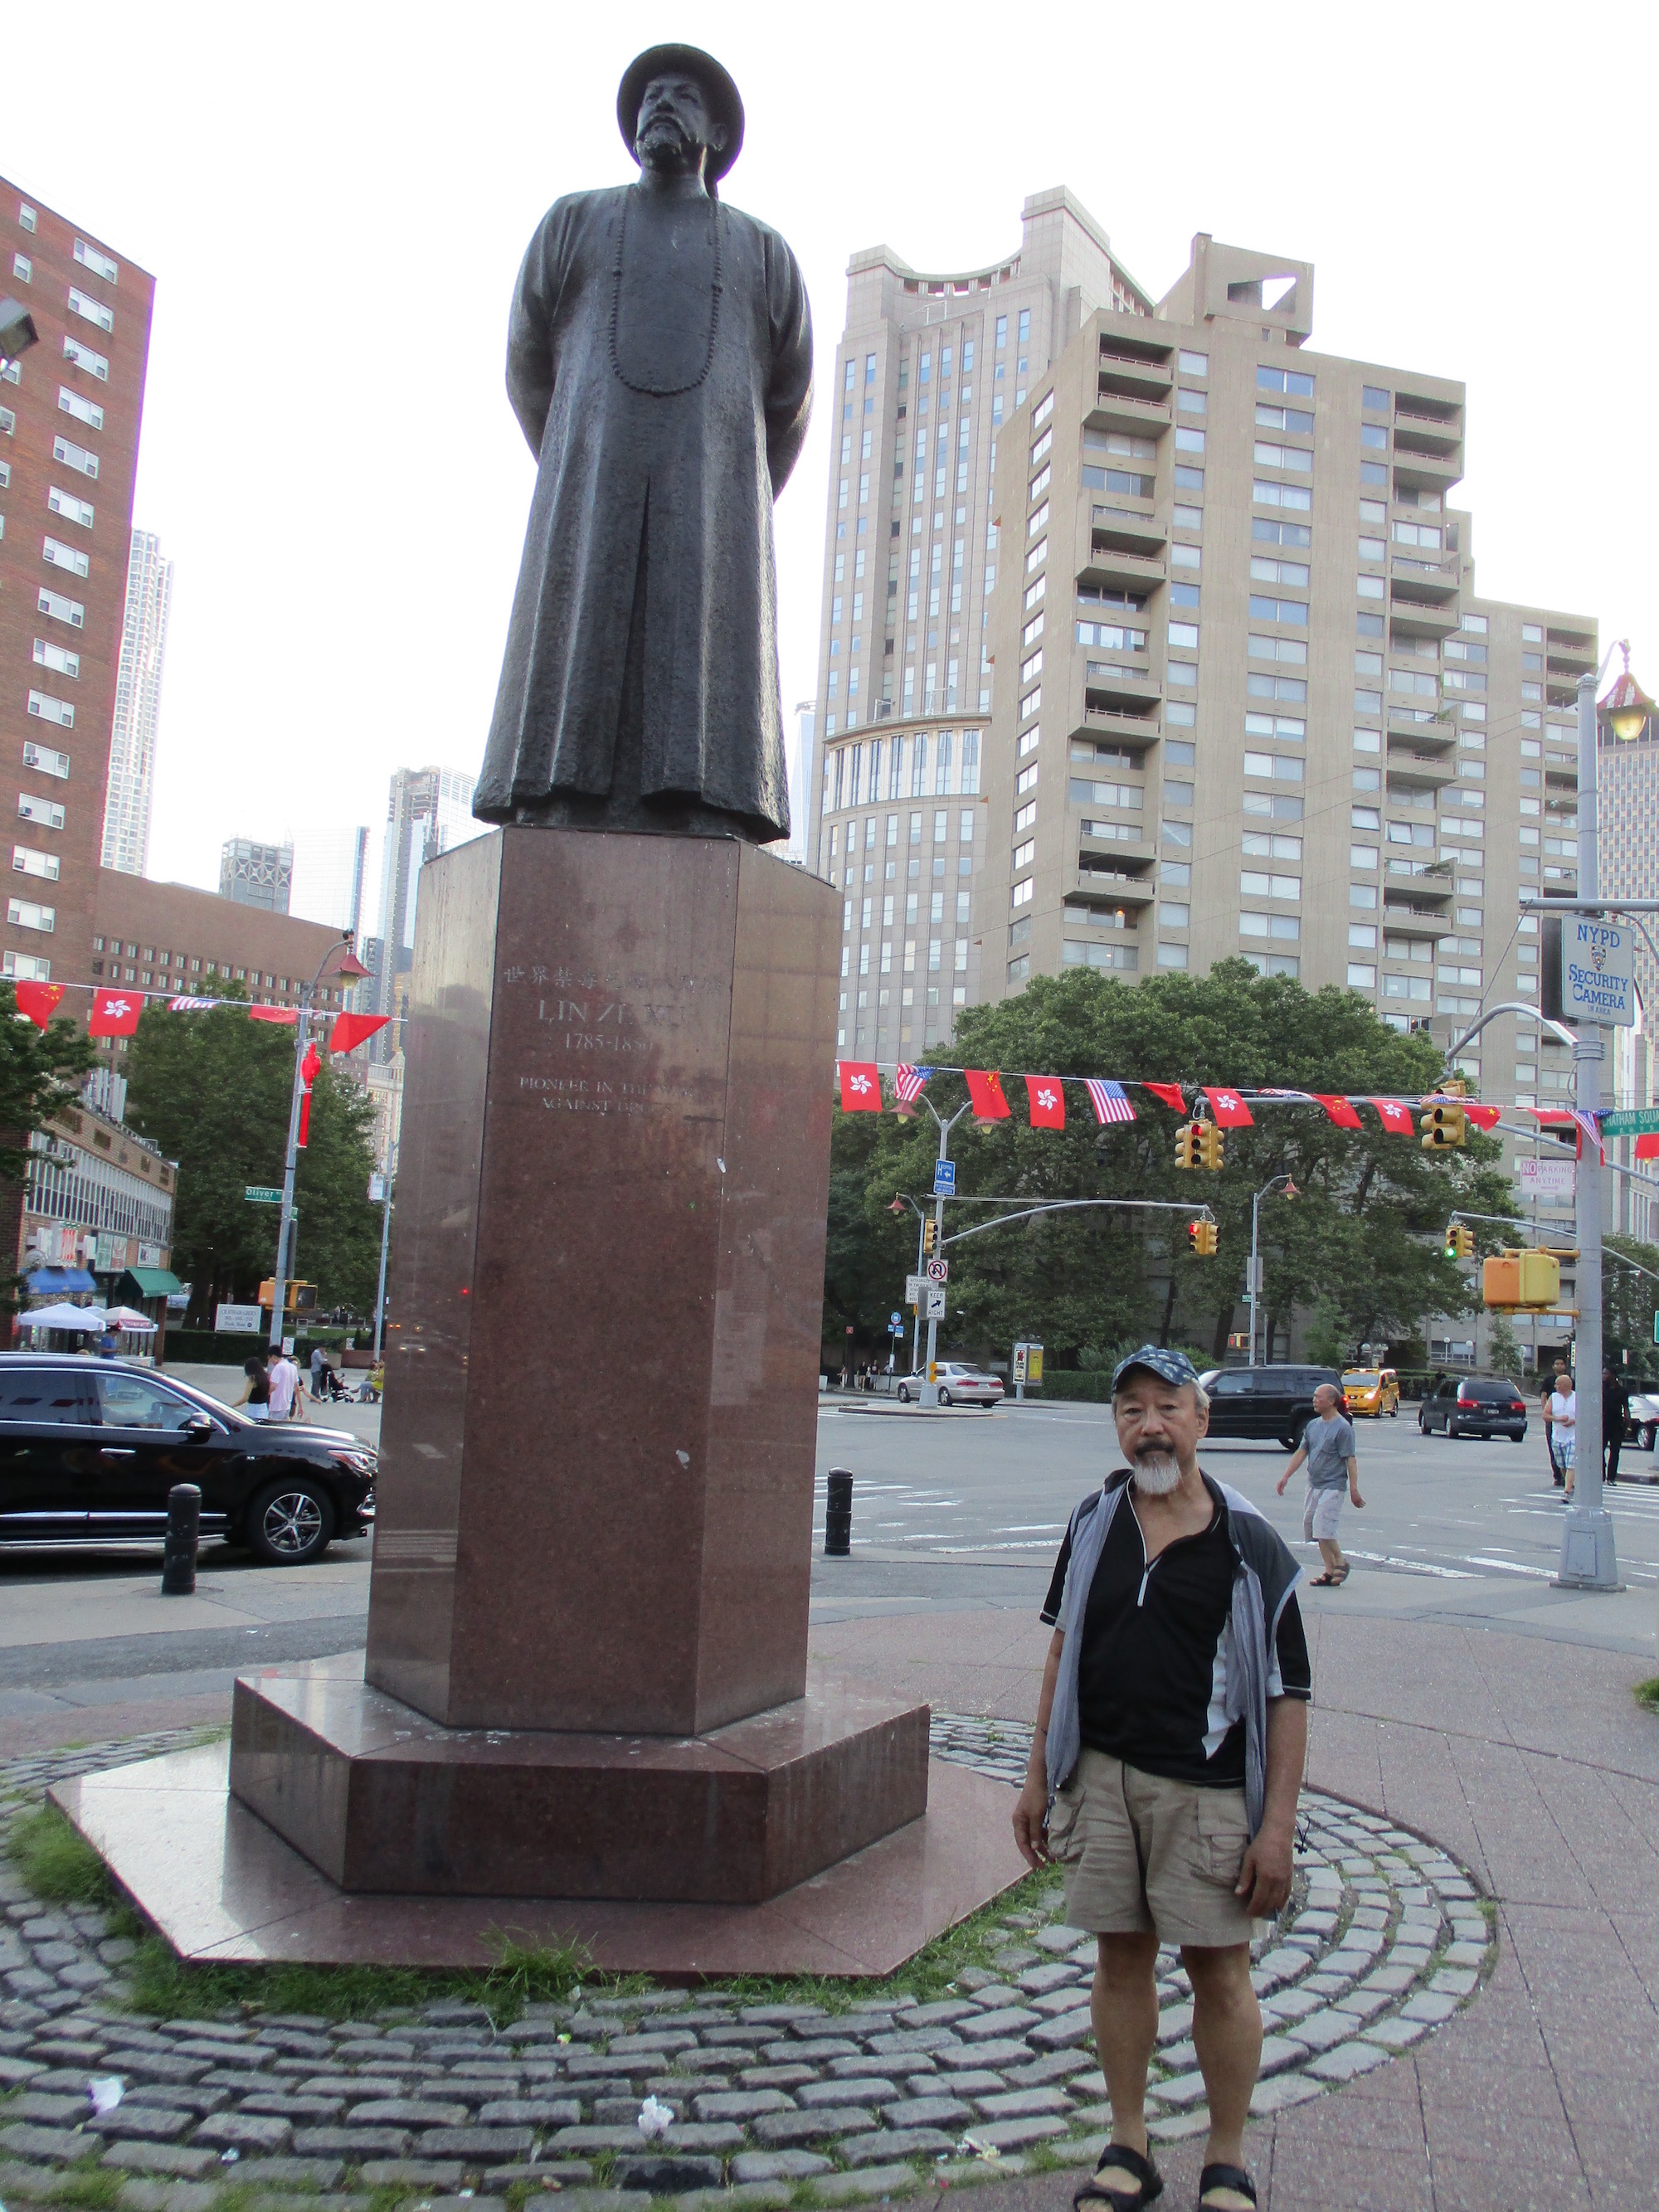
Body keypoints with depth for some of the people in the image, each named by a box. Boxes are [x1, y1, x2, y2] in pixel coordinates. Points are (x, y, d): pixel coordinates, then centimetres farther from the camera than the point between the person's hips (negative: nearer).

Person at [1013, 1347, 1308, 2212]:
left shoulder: (1249, 1545, -7)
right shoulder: (1094, 1522, 4)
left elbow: (1286, 1694, -6)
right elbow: (1064, 1648, 13)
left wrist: (1277, 1826, -9)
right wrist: (1038, 1775, 12)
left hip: (1206, 1789, -3)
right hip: (1100, 1775, 3)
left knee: (1218, 1969, 5)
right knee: (1120, 1957, 11)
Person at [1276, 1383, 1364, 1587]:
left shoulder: (1343, 1428, -10)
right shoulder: (1313, 1425, 11)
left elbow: (1350, 1460, -13)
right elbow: (1302, 1452, 14)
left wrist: (1354, 1489, -18)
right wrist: (1286, 1476, 9)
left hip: (1332, 1487, -8)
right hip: (1313, 1485, 8)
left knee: (1323, 1529, -13)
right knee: (1314, 1530, 8)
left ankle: (1341, 1563, 8)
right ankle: (1330, 1571, 16)